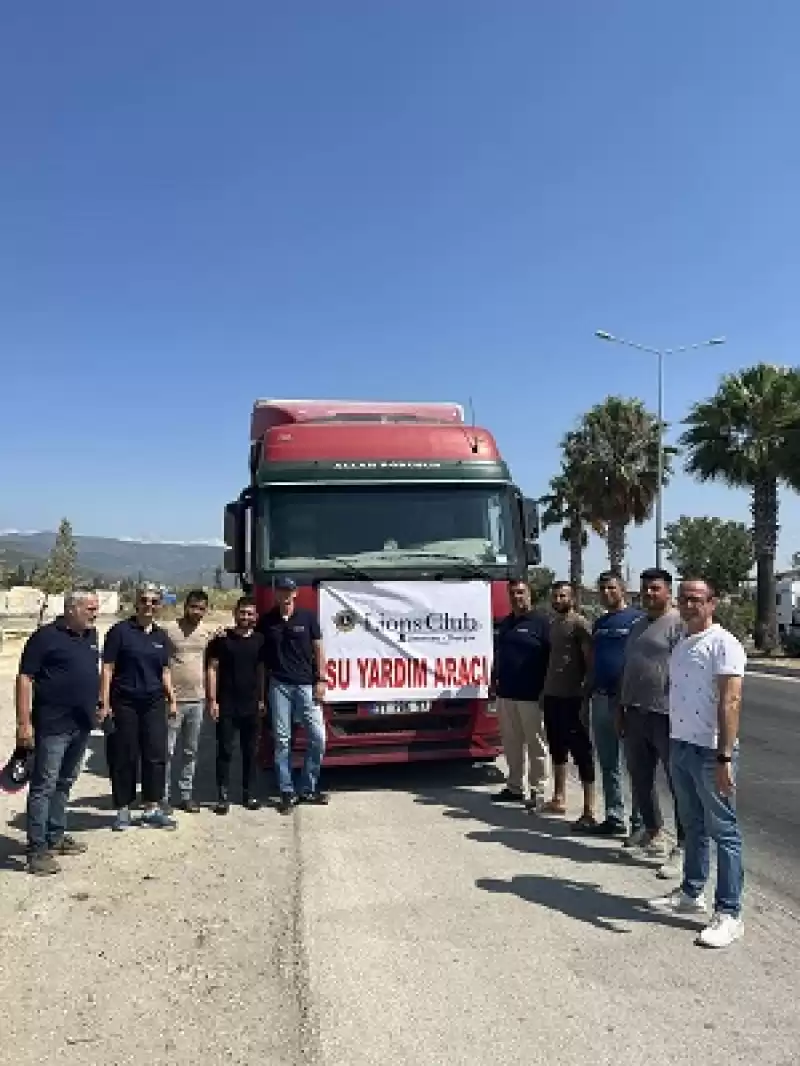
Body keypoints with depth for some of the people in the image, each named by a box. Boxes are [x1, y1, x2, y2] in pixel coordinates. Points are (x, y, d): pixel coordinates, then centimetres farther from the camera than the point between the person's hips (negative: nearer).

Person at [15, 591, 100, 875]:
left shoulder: (91, 635, 10)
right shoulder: (46, 636, -12)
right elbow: (25, 678, -13)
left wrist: (99, 705, 15)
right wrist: (24, 722, -17)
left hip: (82, 724, 8)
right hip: (53, 725, -8)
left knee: (65, 783, 17)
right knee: (44, 785, -2)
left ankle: (56, 836, 29)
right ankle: (37, 849, 2)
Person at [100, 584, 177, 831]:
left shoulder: (161, 636, 11)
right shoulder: (121, 631, -4)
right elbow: (108, 668, -5)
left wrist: (171, 700, 13)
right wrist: (105, 704, -10)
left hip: (154, 703, 4)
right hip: (124, 703, -4)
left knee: (156, 755, 3)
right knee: (124, 757, 3)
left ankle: (152, 808, 13)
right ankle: (123, 810, 16)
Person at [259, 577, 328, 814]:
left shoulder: (308, 617, 2)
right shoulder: (266, 621, 5)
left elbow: (318, 650, 4)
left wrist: (320, 681, -2)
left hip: (306, 685, 0)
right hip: (279, 686, 0)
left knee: (317, 737, -2)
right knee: (282, 740, 3)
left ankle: (308, 789, 13)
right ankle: (286, 792, 12)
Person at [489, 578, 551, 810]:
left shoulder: (540, 622, -4)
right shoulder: (505, 623, 17)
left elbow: (551, 656, -8)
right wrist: (494, 680, 18)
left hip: (531, 695, -7)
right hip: (505, 693, 7)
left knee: (536, 744, -1)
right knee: (511, 743, 12)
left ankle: (538, 791, 5)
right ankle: (514, 787, 21)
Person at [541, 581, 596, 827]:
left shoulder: (579, 623, -9)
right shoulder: (553, 624, 16)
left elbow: (590, 659, -13)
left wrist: (585, 691, -18)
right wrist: (545, 689, 18)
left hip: (572, 697, -9)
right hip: (552, 695, 9)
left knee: (581, 751, -6)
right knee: (557, 747, 16)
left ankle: (589, 812, -5)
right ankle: (559, 799, 28)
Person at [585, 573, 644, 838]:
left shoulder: (637, 618, -7)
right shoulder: (599, 623, 15)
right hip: (601, 699, 7)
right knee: (608, 764, 13)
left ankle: (640, 821, 9)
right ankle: (614, 818, 22)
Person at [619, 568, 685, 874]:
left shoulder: (678, 623, -8)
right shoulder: (638, 625, 17)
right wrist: (622, 709, 19)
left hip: (667, 714, -8)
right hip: (636, 713, 9)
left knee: (680, 782, -1)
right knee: (640, 777, 16)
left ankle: (683, 848, 6)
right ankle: (652, 832, 33)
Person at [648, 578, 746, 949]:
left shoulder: (723, 644, -12)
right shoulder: (681, 645, 14)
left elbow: (730, 702, -18)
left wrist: (725, 757, -23)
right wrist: (672, 744, 13)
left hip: (710, 752, -8)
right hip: (680, 747, 8)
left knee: (723, 831, 1)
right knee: (693, 826, 19)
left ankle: (729, 914, 8)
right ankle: (691, 893, 31)